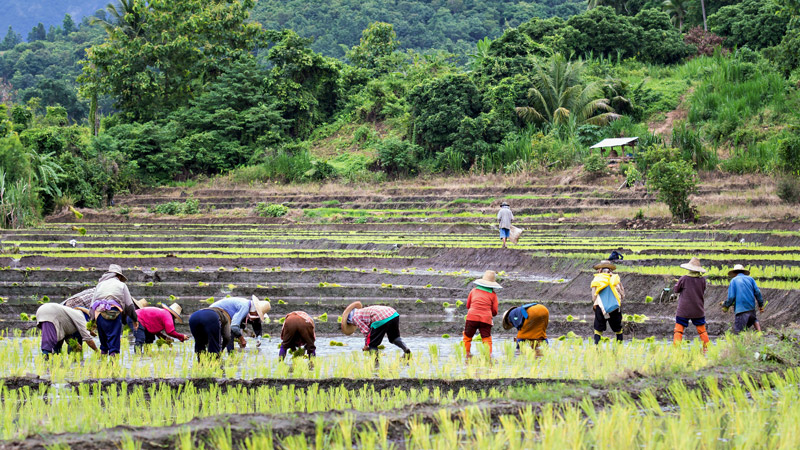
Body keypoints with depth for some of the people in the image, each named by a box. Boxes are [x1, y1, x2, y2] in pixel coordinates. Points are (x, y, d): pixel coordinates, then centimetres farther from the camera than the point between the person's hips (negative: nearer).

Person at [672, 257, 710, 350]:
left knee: (678, 330, 2)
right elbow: (703, 292, 8)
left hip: (684, 311, -3)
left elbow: (675, 290, 0)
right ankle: (706, 348, 15)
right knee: (702, 330, 15)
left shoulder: (684, 279, -13)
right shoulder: (702, 280, -5)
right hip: (698, 310, 3)